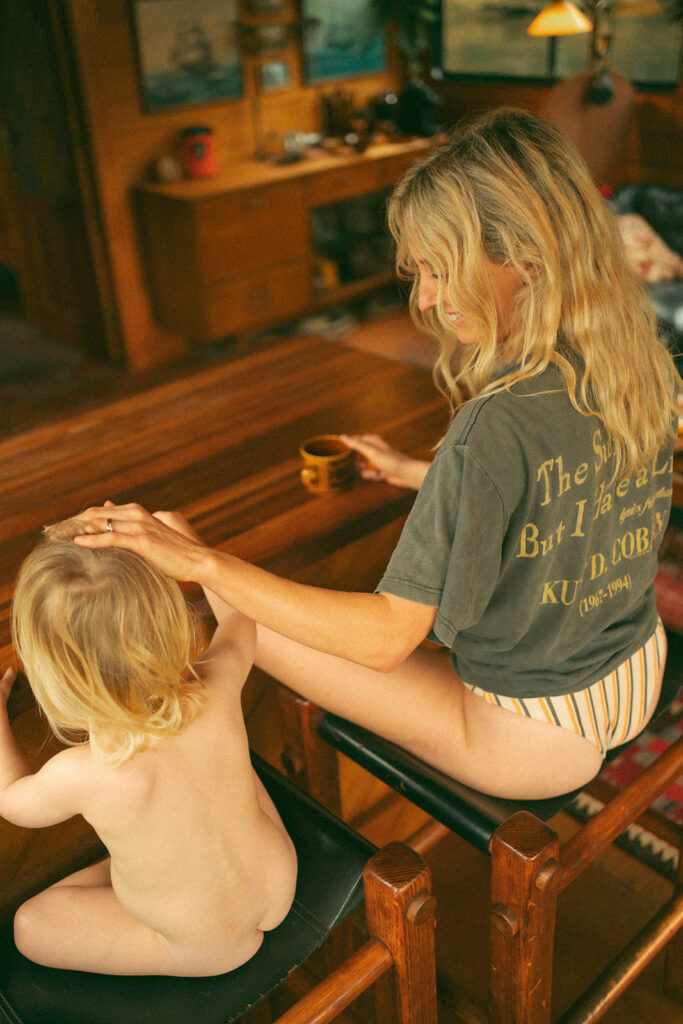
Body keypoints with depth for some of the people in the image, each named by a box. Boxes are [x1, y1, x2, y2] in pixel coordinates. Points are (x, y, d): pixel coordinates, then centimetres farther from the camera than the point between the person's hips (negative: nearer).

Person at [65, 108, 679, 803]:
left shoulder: (499, 428, -34)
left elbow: (383, 638, -29)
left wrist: (201, 561, -27)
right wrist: (418, 474, 15)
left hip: (542, 737, -8)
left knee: (254, 628, 0)